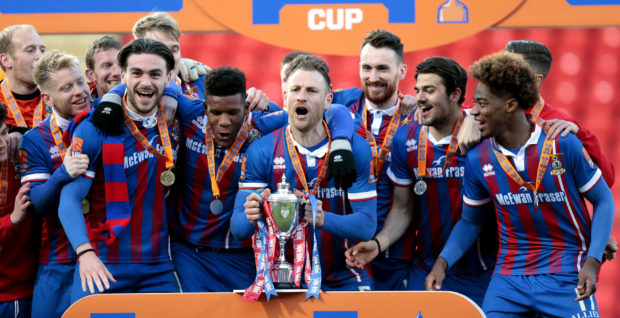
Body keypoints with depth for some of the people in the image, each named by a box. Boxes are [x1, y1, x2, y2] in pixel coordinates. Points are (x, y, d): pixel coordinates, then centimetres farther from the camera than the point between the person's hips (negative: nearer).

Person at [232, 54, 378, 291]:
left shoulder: (354, 149, -3)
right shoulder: (261, 151, -4)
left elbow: (367, 225, -9)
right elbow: (237, 226, -7)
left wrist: (322, 219, -29)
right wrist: (251, 217, -32)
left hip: (343, 279, 0)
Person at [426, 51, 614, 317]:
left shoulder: (563, 144, -10)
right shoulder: (477, 160, 0)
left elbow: (603, 200, -3)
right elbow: (470, 221, 13)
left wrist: (592, 262, -14)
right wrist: (442, 262, -2)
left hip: (565, 275, -3)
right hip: (509, 275, 3)